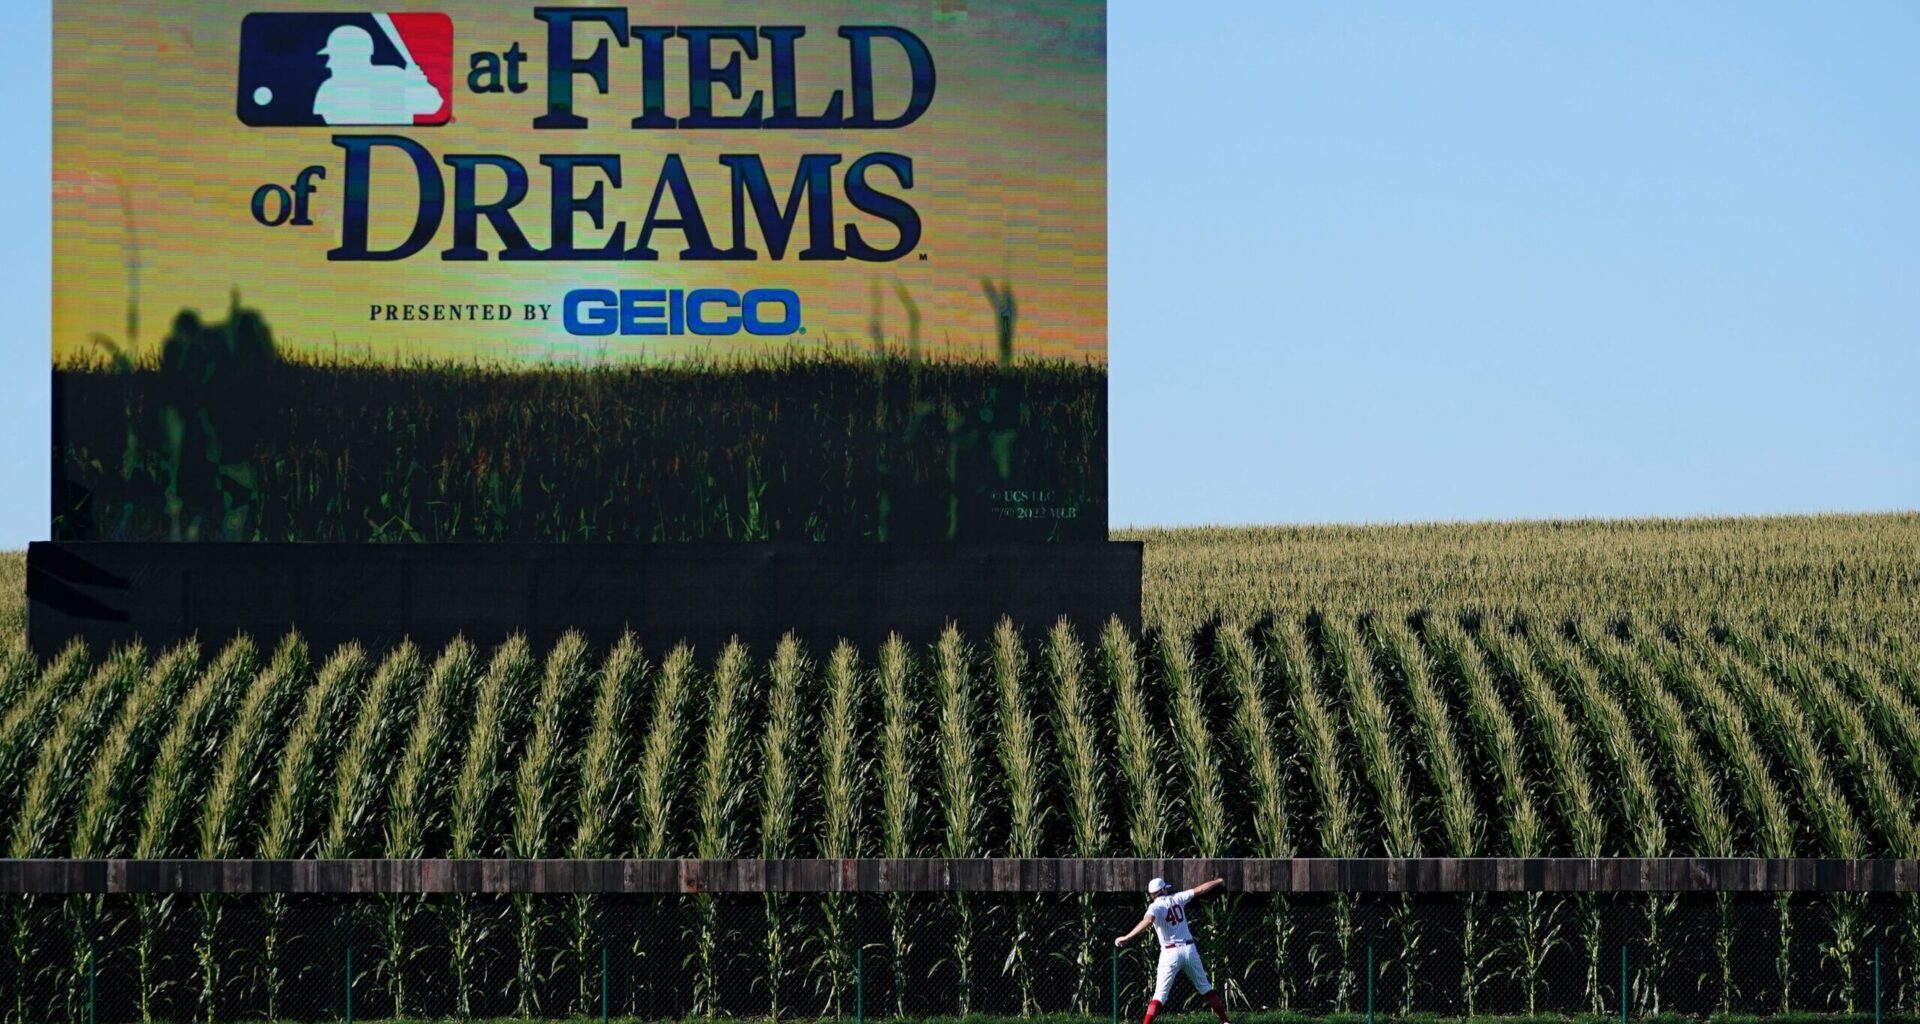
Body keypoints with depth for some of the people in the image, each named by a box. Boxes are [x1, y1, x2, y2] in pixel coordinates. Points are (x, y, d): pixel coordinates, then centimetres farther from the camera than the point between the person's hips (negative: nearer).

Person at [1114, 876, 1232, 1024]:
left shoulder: (1155, 907, -8)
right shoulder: (1176, 898, 4)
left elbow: (1148, 920, -29)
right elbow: (1200, 890, 12)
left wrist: (1127, 937, -36)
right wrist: (1219, 881, 29)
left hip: (1170, 952, -4)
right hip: (1190, 949, 4)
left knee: (1160, 994, -6)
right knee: (1205, 987, 17)